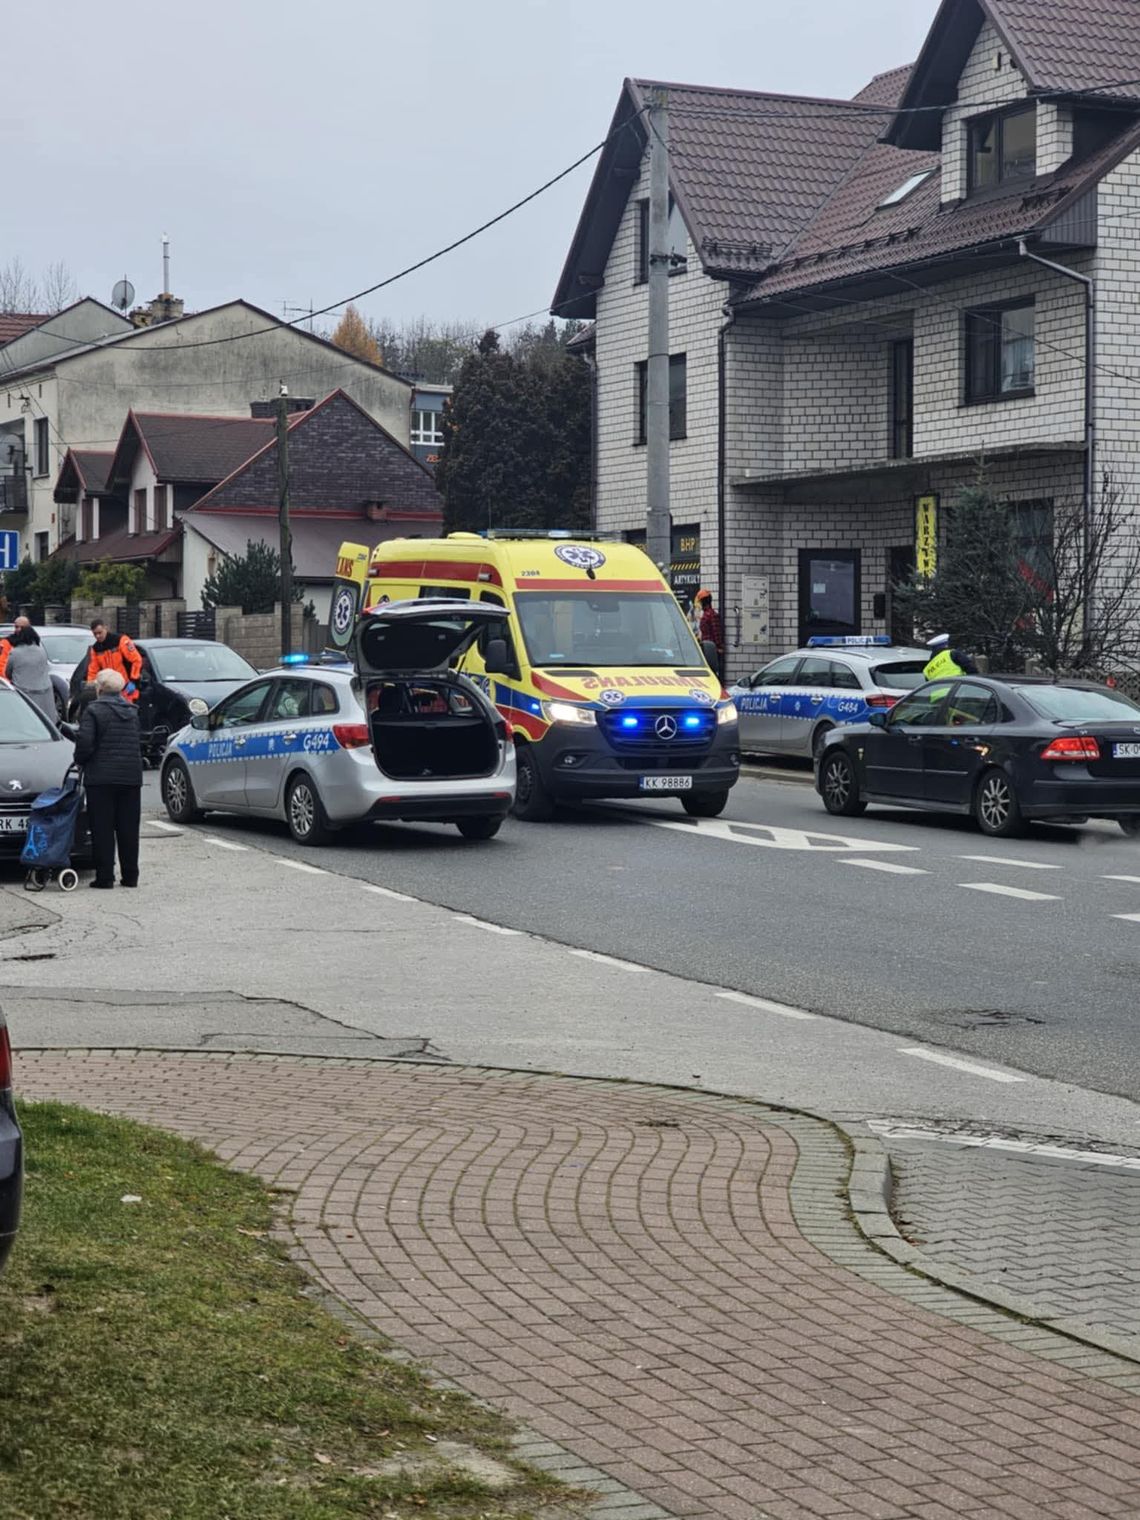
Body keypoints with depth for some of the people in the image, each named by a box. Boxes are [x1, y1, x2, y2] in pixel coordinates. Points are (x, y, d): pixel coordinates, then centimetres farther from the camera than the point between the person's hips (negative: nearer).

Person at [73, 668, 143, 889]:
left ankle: (105, 876, -4)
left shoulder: (94, 711, -8)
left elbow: (85, 744, -16)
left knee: (102, 829, -1)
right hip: (131, 777, 5)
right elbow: (138, 744, 14)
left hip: (101, 778, -5)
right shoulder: (132, 712, 12)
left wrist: (80, 762, 3)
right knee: (128, 829, 10)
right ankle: (130, 876, 12)